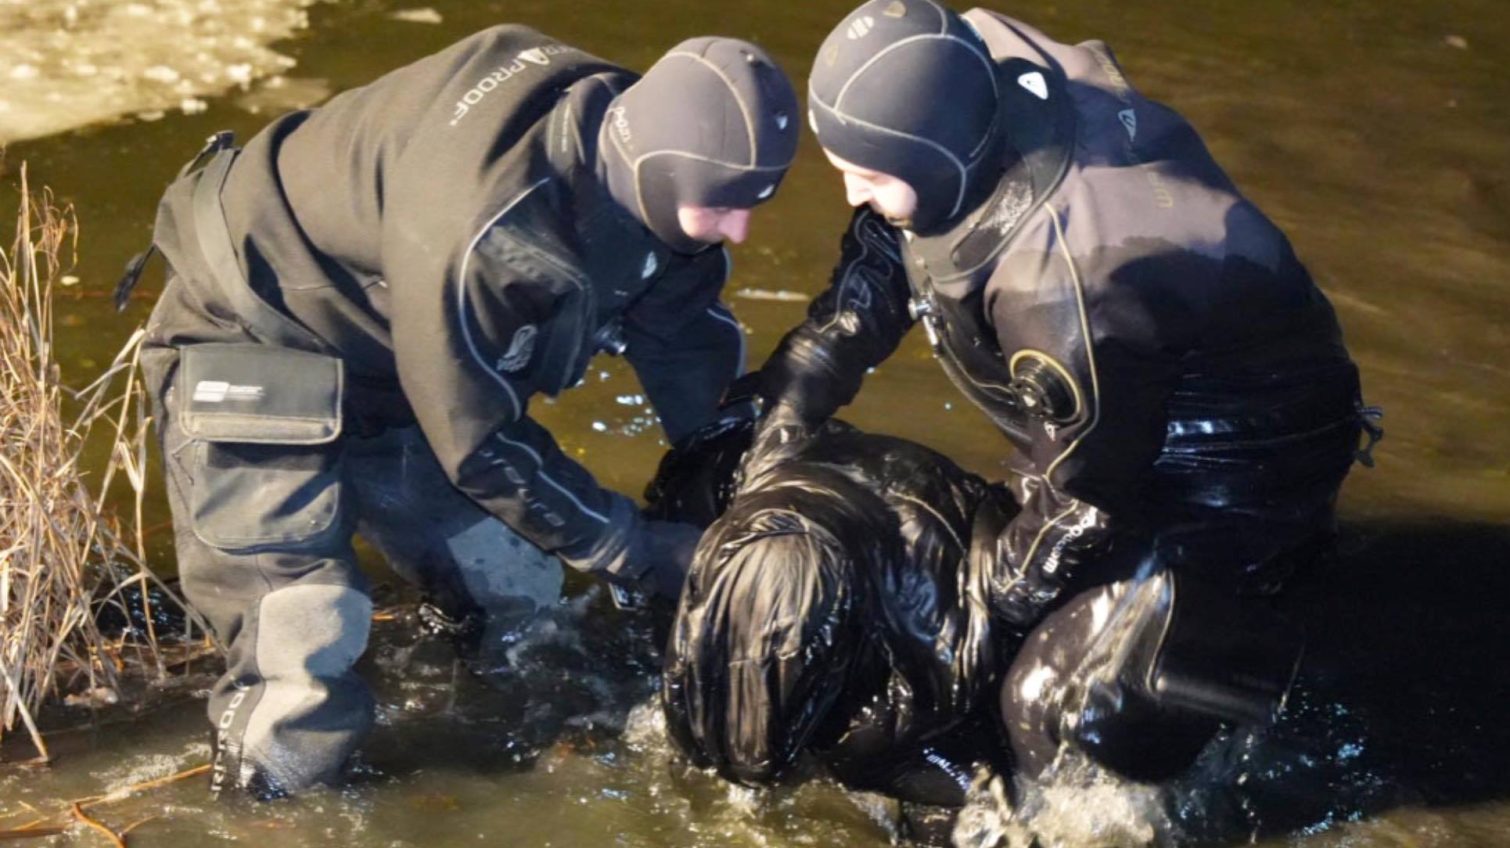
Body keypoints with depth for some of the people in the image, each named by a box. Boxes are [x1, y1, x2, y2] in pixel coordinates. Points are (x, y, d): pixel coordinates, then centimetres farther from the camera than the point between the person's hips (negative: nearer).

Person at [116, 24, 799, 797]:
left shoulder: (643, 170, -13)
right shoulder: (478, 228, -38)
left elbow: (692, 339, 1)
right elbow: (480, 443, -27)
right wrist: (643, 554, -19)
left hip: (394, 359, 8)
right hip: (255, 363, -8)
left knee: (521, 598, 11)